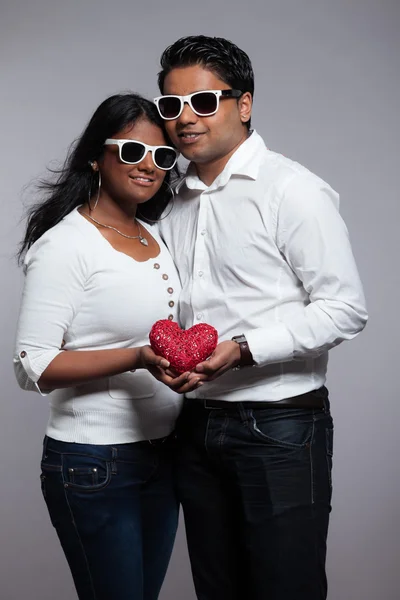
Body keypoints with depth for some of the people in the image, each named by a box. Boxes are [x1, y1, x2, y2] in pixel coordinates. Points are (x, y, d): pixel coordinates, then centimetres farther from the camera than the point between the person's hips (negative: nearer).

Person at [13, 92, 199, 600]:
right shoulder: (66, 243, -13)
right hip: (94, 463, -8)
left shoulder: (155, 237, 12)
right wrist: (136, 359, -28)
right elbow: (32, 366, -19)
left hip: (161, 453, 8)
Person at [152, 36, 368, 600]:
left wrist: (244, 349, -23)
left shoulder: (293, 190, -10)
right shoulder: (176, 202, 12)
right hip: (198, 423, 7)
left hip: (279, 428, -6)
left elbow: (345, 309, -15)